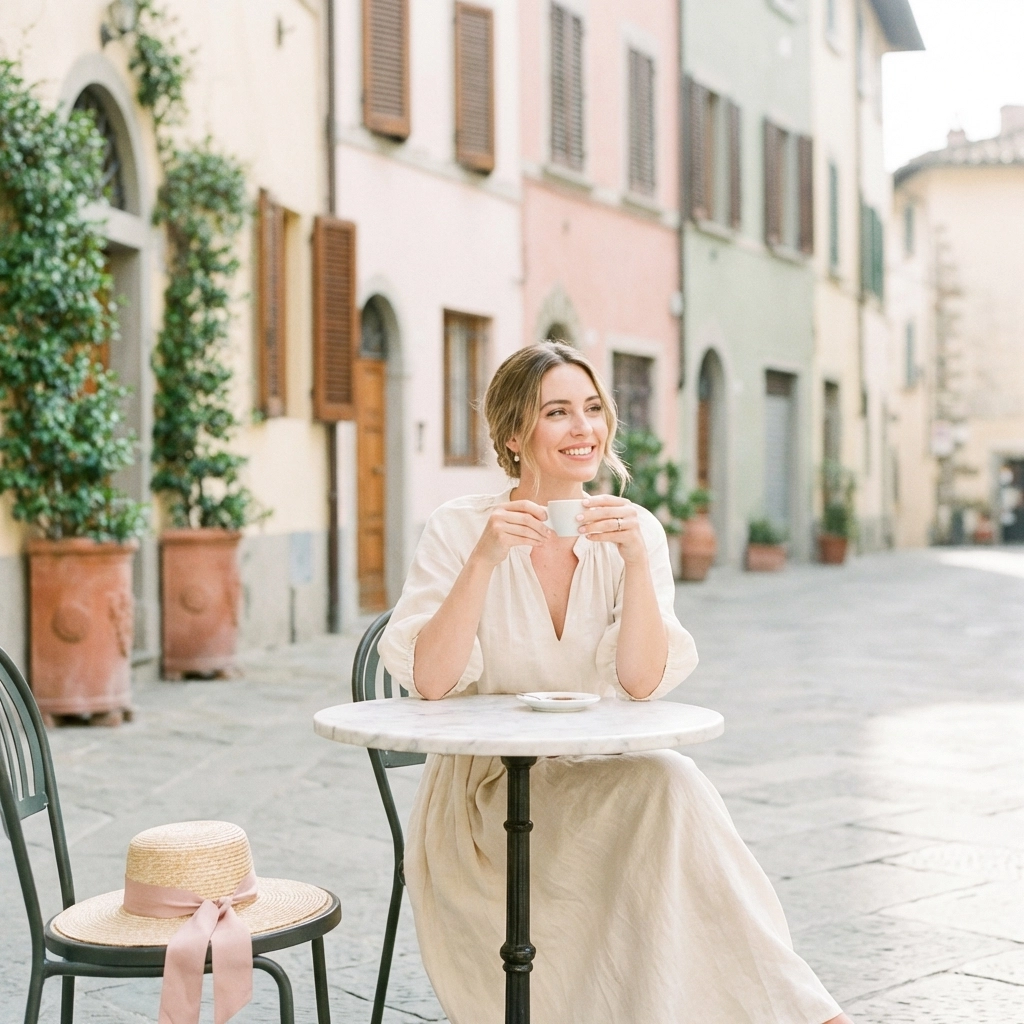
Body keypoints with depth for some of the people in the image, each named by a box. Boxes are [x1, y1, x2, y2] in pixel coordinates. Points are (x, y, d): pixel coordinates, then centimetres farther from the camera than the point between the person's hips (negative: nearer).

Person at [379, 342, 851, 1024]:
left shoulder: (635, 532, 1)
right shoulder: (459, 529, -6)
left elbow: (641, 684, -12)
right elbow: (430, 682, -18)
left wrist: (637, 560, -25)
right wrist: (484, 560, -28)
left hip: (597, 784, 3)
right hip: (482, 795, -3)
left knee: (669, 785, -30)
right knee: (668, 787, -29)